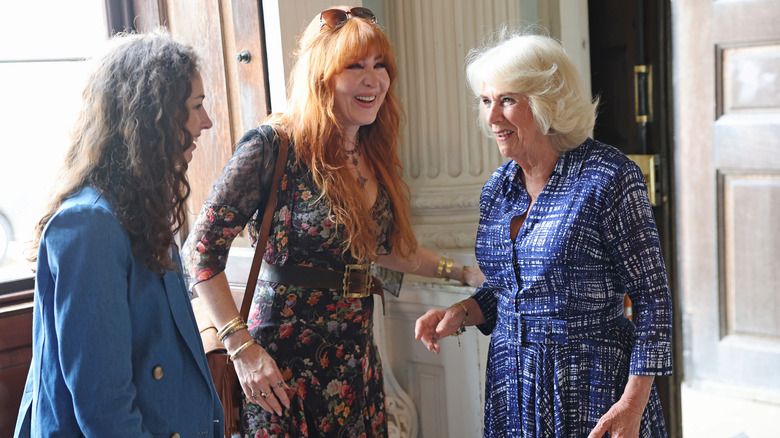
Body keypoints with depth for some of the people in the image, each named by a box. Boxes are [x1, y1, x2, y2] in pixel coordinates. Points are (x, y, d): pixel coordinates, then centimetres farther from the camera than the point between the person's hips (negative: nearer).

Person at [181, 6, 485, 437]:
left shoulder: (373, 153, 6)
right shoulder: (275, 145, -14)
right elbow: (202, 249, -15)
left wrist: (457, 271, 17)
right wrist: (243, 348, -18)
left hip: (358, 361, 6)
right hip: (286, 368, -6)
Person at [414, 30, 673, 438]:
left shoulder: (608, 176, -14)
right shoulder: (497, 188, 4)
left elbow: (651, 296, -12)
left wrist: (633, 403, -17)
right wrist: (461, 313, -4)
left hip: (593, 387, -5)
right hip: (511, 384, 6)